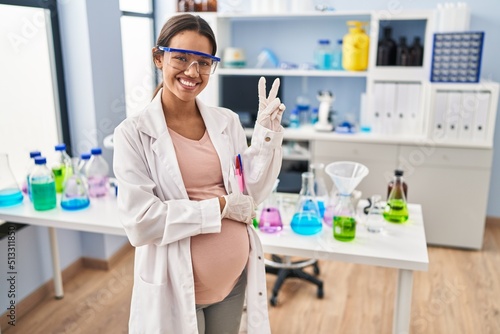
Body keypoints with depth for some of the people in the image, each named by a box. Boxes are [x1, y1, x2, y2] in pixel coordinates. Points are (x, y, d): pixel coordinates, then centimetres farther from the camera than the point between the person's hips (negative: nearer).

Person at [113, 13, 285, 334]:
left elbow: (253, 195, 0)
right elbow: (140, 222, -18)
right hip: (176, 286, -4)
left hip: (235, 278, 4)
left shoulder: (227, 121, 0)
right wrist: (221, 207, -16)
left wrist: (267, 132, -11)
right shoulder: (133, 133, -13)